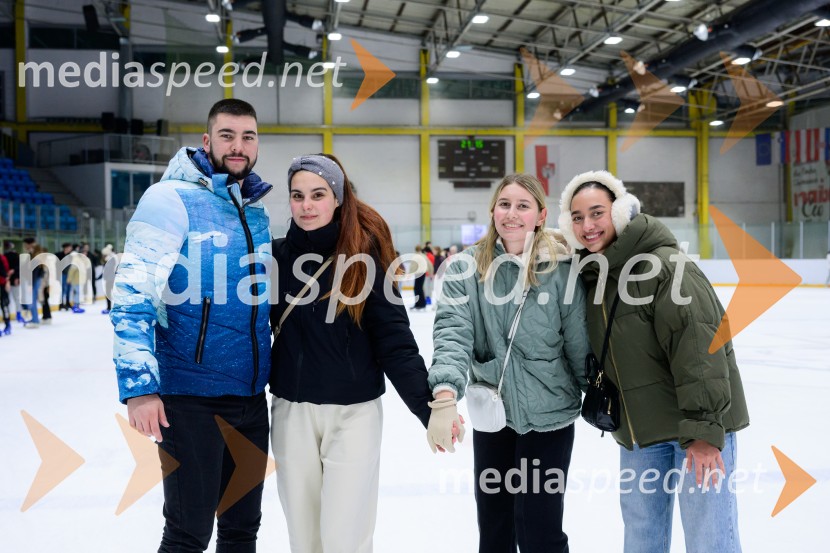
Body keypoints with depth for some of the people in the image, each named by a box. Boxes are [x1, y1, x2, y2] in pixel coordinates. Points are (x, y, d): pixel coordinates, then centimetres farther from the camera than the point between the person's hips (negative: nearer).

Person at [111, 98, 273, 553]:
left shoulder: (257, 212, 11)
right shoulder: (172, 199, -10)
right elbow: (131, 296, -15)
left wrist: (275, 376, 22)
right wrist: (139, 387, -21)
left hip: (251, 396, 7)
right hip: (191, 397, -6)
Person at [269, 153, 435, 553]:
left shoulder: (365, 256, -7)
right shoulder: (277, 256, 1)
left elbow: (395, 342, -10)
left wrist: (429, 407, -18)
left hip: (353, 414, -3)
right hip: (291, 413, 3)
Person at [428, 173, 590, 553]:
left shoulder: (561, 268, -12)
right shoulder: (466, 268, -7)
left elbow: (579, 343, -6)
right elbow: (453, 332, -20)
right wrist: (445, 396, -34)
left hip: (548, 414, -3)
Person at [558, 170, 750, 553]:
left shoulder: (664, 266, -20)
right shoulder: (590, 274, 6)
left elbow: (699, 348, -24)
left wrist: (704, 429, -26)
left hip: (698, 424, -7)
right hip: (638, 429, 8)